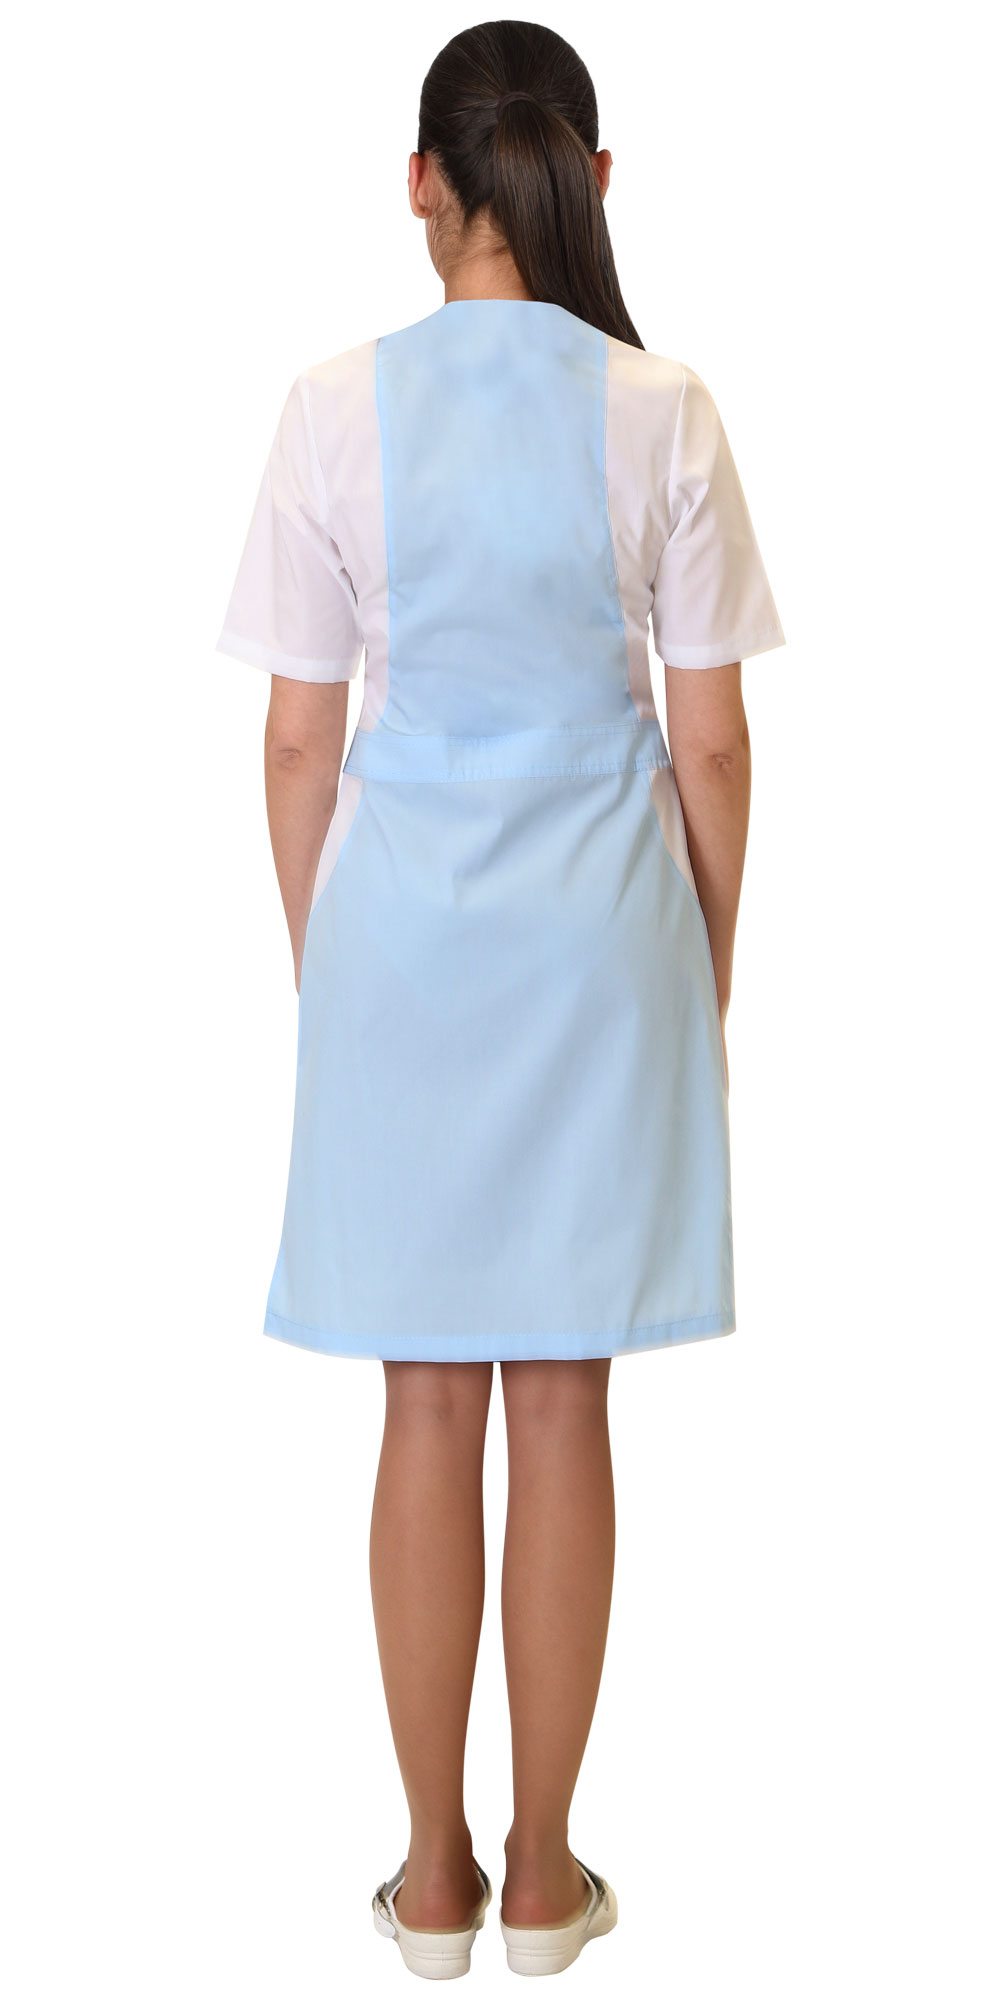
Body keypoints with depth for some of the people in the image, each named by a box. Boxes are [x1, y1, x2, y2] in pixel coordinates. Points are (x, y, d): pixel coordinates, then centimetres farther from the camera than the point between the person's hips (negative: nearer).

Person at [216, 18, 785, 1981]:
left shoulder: (337, 409, -5)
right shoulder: (661, 413, -5)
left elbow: (301, 743, -2)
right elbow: (713, 742, -3)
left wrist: (317, 967, 11)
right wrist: (708, 976, 10)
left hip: (403, 927, 0)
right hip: (601, 931, 0)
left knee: (429, 1409, 10)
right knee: (563, 1407, 9)